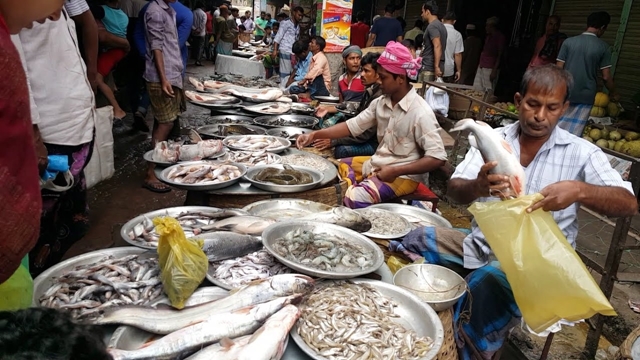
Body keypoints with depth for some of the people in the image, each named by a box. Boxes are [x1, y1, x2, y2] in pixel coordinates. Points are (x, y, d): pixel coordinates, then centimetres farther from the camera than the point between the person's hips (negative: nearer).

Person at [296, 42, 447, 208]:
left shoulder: (420, 112, -20)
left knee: (354, 199, -28)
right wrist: (315, 135, -6)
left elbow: (437, 158, -22)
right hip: (376, 164, 8)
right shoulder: (380, 103, 1)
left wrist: (395, 171, -26)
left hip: (402, 175, -8)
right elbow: (352, 126, 5)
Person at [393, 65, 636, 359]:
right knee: (413, 243, -12)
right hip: (481, 244, 4)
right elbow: (453, 191, -7)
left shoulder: (581, 153, -4)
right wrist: (477, 187, -33)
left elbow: (629, 204, -13)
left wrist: (579, 190, -34)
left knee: (485, 284, -34)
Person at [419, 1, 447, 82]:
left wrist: (436, 66, -30)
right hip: (432, 67, 10)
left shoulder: (432, 26, -13)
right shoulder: (440, 25, 17)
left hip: (429, 68, -10)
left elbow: (437, 46, -24)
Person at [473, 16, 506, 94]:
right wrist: (479, 66, 16)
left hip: (490, 69, -8)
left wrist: (494, 71, -18)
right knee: (477, 90, 6)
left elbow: (499, 55, -12)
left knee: (488, 92, -9)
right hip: (481, 67, 8)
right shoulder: (488, 36, 18)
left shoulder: (500, 37, -7)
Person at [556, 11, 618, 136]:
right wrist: (613, 93, 15)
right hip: (586, 96, -1)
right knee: (574, 133, 4)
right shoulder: (603, 47, -4)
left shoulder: (569, 41, -1)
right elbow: (606, 77, -2)